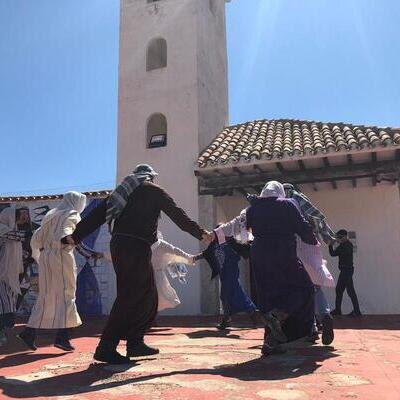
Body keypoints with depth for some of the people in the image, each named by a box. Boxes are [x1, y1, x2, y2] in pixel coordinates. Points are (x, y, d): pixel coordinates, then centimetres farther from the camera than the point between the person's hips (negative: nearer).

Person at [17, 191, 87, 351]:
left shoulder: (51, 215, 19)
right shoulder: (72, 215, -2)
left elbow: (36, 238, 19)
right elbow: (64, 235, -20)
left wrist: (39, 256, 26)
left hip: (46, 257, 7)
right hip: (62, 257, -7)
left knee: (46, 296, 13)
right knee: (66, 295, -1)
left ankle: (29, 332, 12)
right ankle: (62, 336, -3)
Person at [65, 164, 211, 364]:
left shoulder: (122, 191, 22)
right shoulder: (154, 190, 6)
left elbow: (98, 213, 16)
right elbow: (177, 214, 2)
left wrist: (76, 236, 16)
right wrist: (200, 233, 6)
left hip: (119, 244, 8)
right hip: (136, 247, -8)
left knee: (147, 295, 15)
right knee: (130, 297, -6)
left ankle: (135, 342, 18)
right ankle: (106, 348, -8)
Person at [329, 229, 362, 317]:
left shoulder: (348, 245, -11)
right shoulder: (342, 245, 16)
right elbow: (333, 254, 13)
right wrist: (331, 245, 1)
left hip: (347, 270, -10)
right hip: (344, 270, 10)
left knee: (350, 290, -9)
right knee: (339, 289, 13)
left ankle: (357, 311, -5)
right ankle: (337, 310, 21)